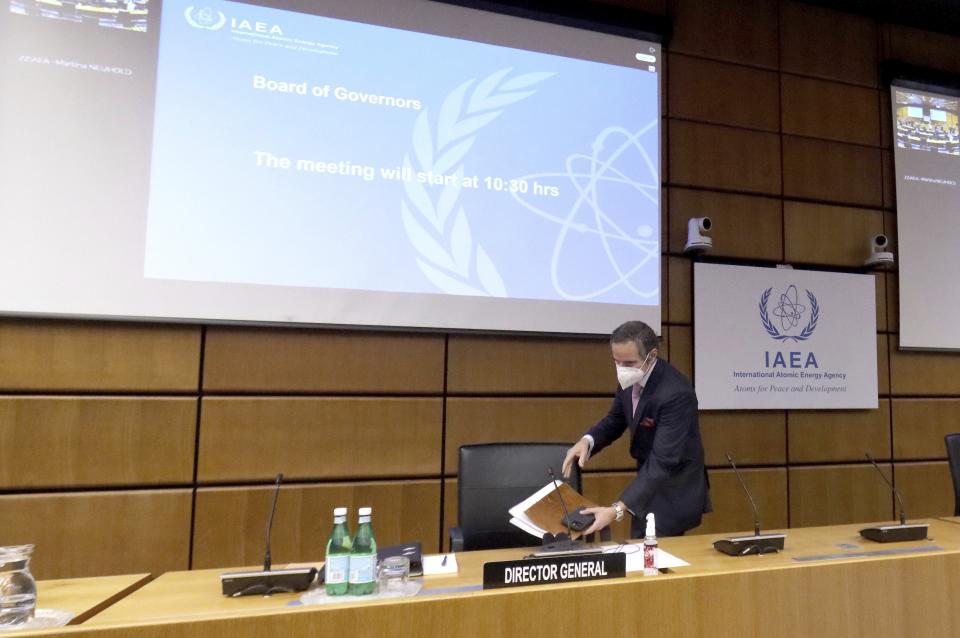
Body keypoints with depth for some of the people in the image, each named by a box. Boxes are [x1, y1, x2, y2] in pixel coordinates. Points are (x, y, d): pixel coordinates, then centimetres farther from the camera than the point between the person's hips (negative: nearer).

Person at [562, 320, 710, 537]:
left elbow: (663, 462, -33)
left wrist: (617, 509, -40)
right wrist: (587, 440, -16)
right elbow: (615, 420, 6)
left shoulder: (676, 393, -30)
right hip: (650, 478, 7)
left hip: (675, 493, -7)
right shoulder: (630, 379, -8)